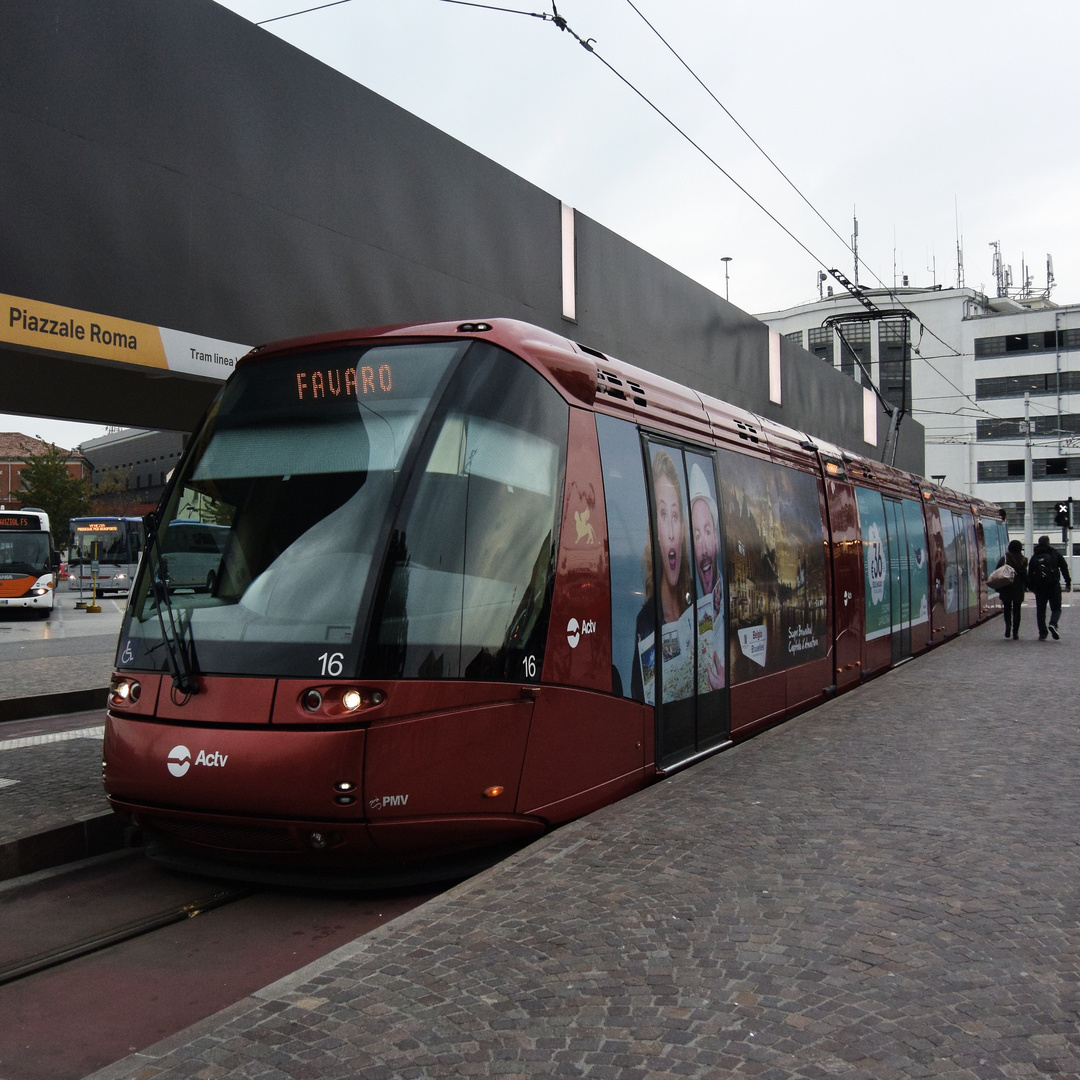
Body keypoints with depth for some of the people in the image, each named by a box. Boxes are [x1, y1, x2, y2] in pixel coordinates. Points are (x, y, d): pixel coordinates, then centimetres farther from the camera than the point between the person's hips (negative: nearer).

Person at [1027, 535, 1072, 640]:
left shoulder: (1034, 556, 10)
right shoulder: (1055, 553, 4)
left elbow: (1030, 573, 10)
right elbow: (1064, 568, 2)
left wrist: (1031, 587, 17)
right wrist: (1068, 583, 7)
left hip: (1039, 587, 2)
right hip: (1054, 585, -2)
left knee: (1040, 610, 7)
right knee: (1056, 608, 6)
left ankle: (1042, 633, 2)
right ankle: (1053, 624, -23)